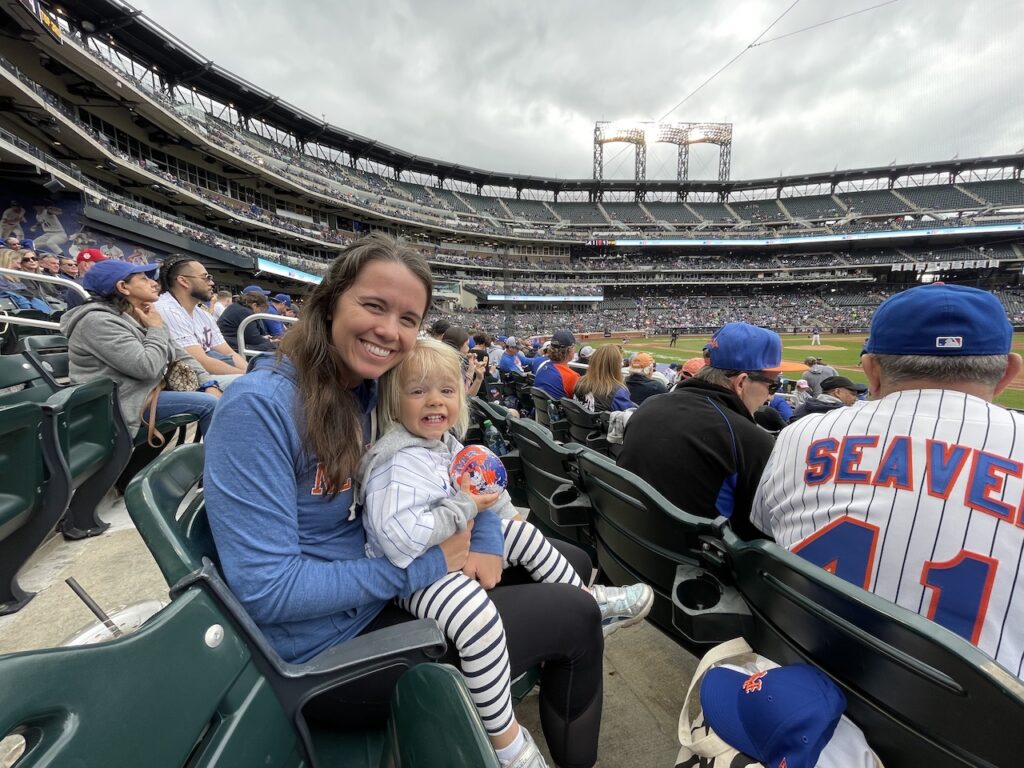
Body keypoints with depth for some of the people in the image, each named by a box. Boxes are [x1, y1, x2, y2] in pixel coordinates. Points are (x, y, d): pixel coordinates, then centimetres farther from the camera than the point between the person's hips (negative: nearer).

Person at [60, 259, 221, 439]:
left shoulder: (143, 319, 12)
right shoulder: (98, 320, -15)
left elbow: (180, 356, 12)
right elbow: (146, 367, -26)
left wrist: (209, 384, -5)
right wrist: (157, 328, -10)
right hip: (121, 402, -9)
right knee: (209, 404, -22)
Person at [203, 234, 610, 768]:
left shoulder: (378, 392, -1)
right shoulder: (259, 407, -24)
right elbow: (265, 589, -26)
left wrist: (480, 536, -11)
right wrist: (425, 566, -22)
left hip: (382, 589, 7)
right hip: (334, 645, -7)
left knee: (569, 561, 11)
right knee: (575, 614, -4)